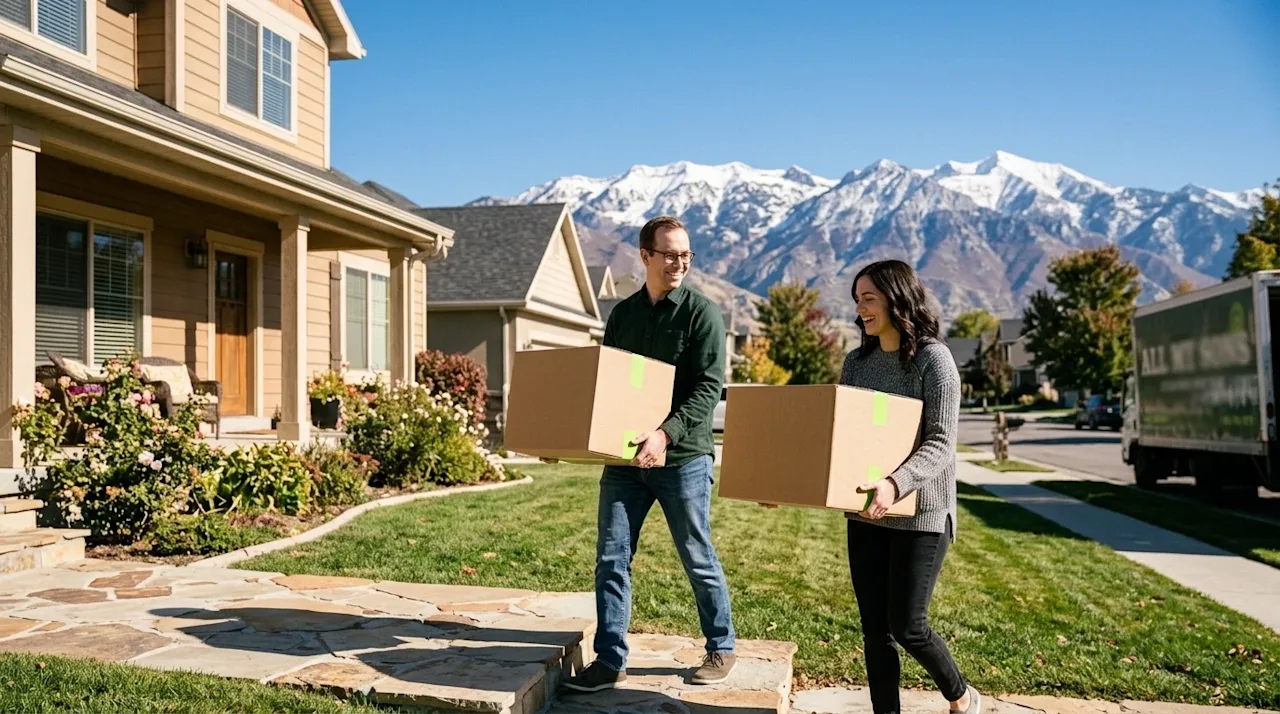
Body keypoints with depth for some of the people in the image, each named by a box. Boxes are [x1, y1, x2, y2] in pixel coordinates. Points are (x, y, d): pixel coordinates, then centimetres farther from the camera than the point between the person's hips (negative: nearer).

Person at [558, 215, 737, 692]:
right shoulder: (622, 314, 10)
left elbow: (708, 388, -15)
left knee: (699, 560, 8)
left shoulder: (702, 313, -6)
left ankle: (721, 649, 27)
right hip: (624, 457, 5)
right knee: (610, 559, 3)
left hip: (683, 457, -4)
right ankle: (609, 662, 15)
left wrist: (666, 433, -28)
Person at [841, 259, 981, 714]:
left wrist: (896, 484, -35)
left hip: (921, 514, -5)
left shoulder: (933, 358, -11)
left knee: (907, 627, 0)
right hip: (865, 513, 6)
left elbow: (941, 444, -18)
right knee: (874, 628, 7)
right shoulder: (856, 362, 7)